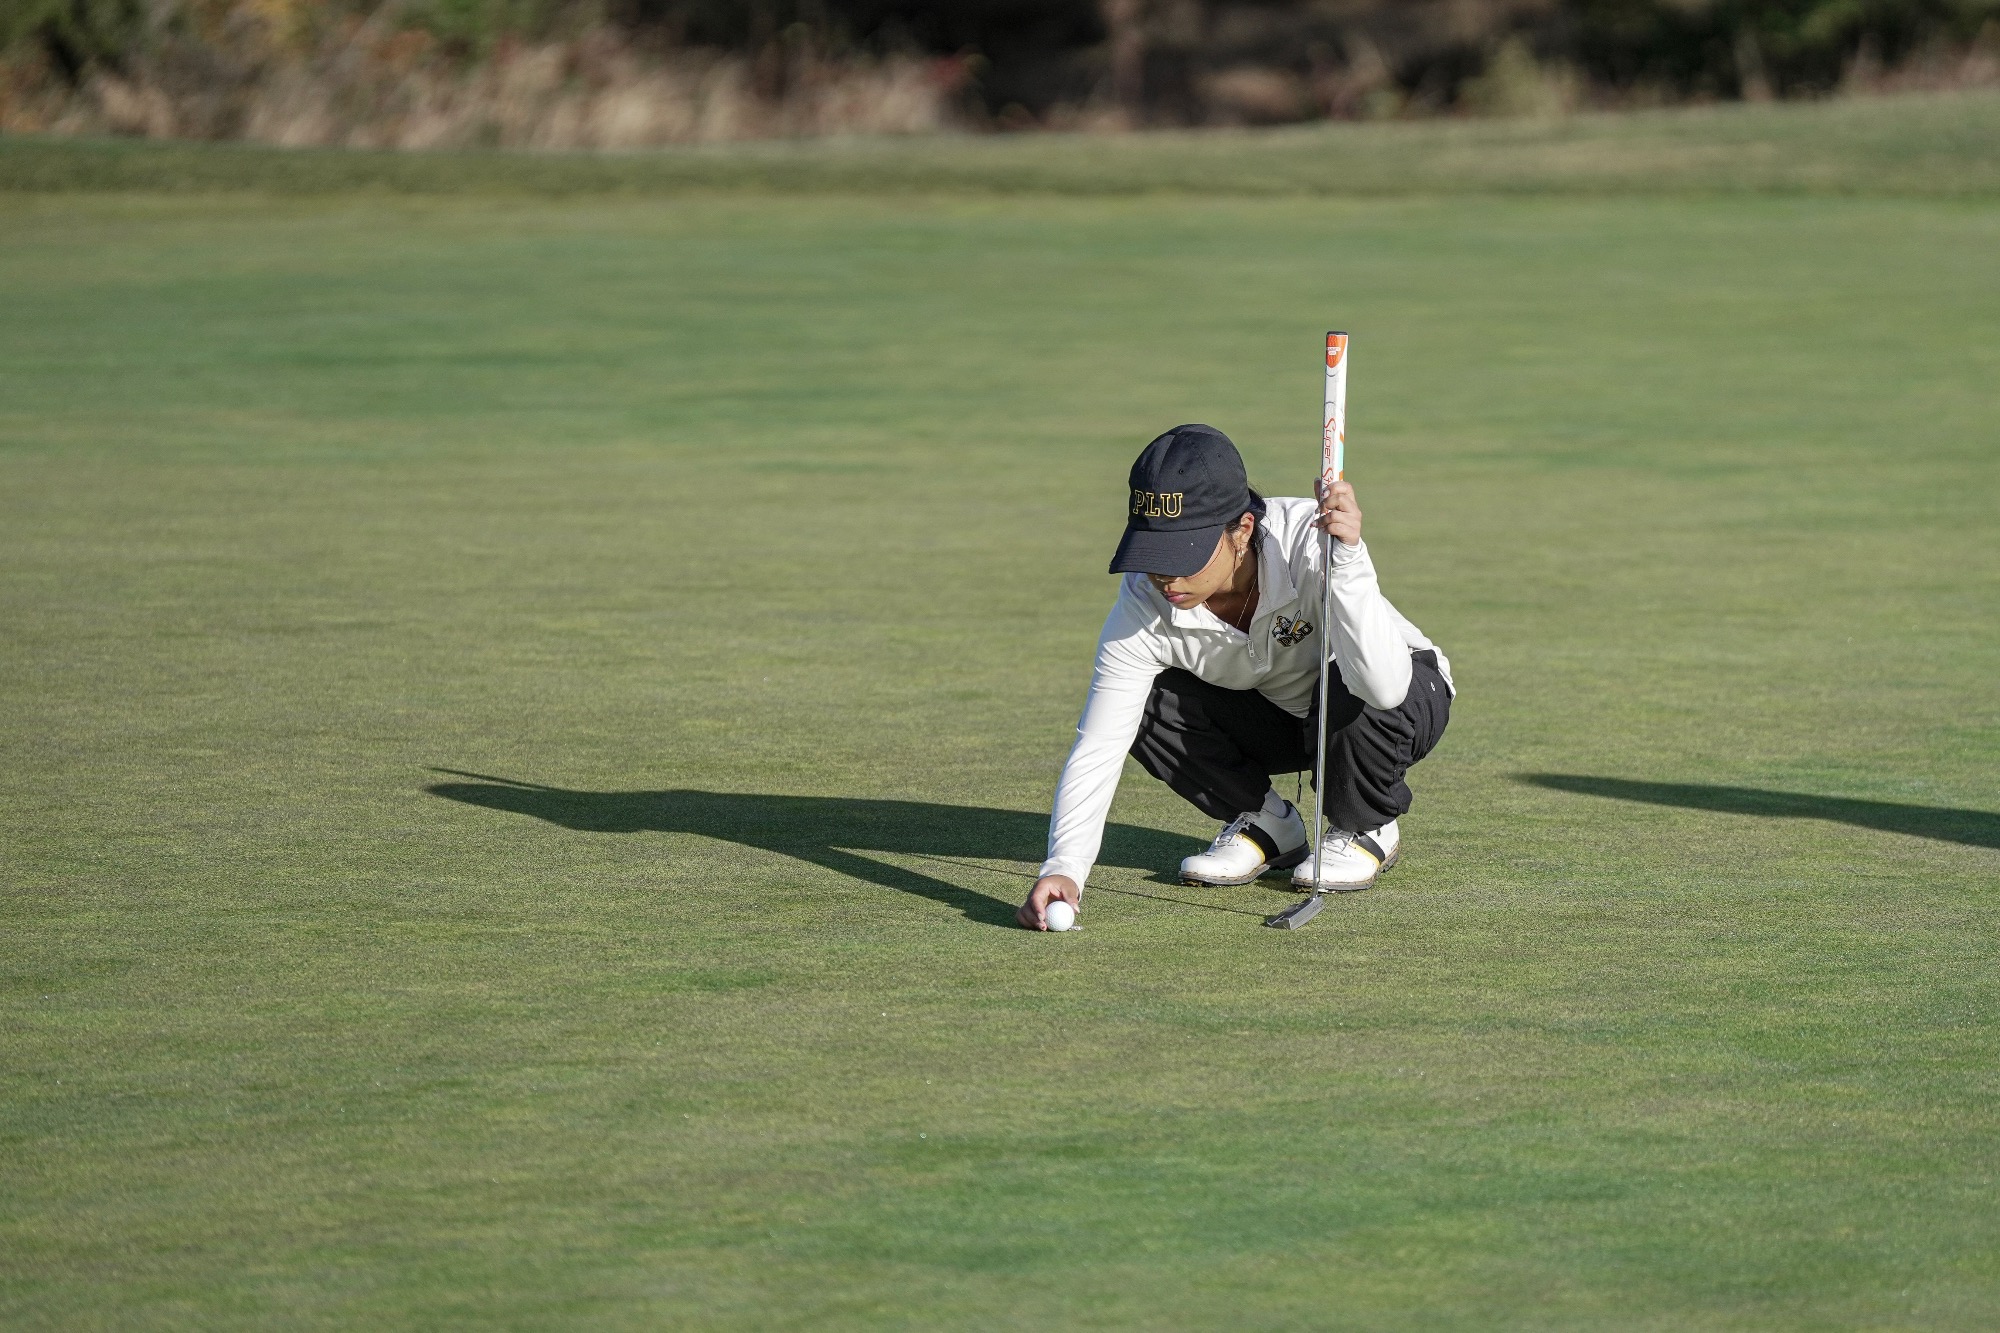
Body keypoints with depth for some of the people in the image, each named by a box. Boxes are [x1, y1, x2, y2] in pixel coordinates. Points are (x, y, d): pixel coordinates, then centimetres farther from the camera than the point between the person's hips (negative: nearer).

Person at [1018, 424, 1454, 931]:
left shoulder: (1307, 540, -37)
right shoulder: (1143, 606, -27)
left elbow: (1382, 687, -49)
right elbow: (1097, 750, -29)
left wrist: (1347, 558, -57)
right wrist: (1063, 868, -44)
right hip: (1274, 719, 3)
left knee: (1357, 694, -38)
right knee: (1143, 702, -22)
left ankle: (1366, 828, -5)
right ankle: (1267, 826, 3)